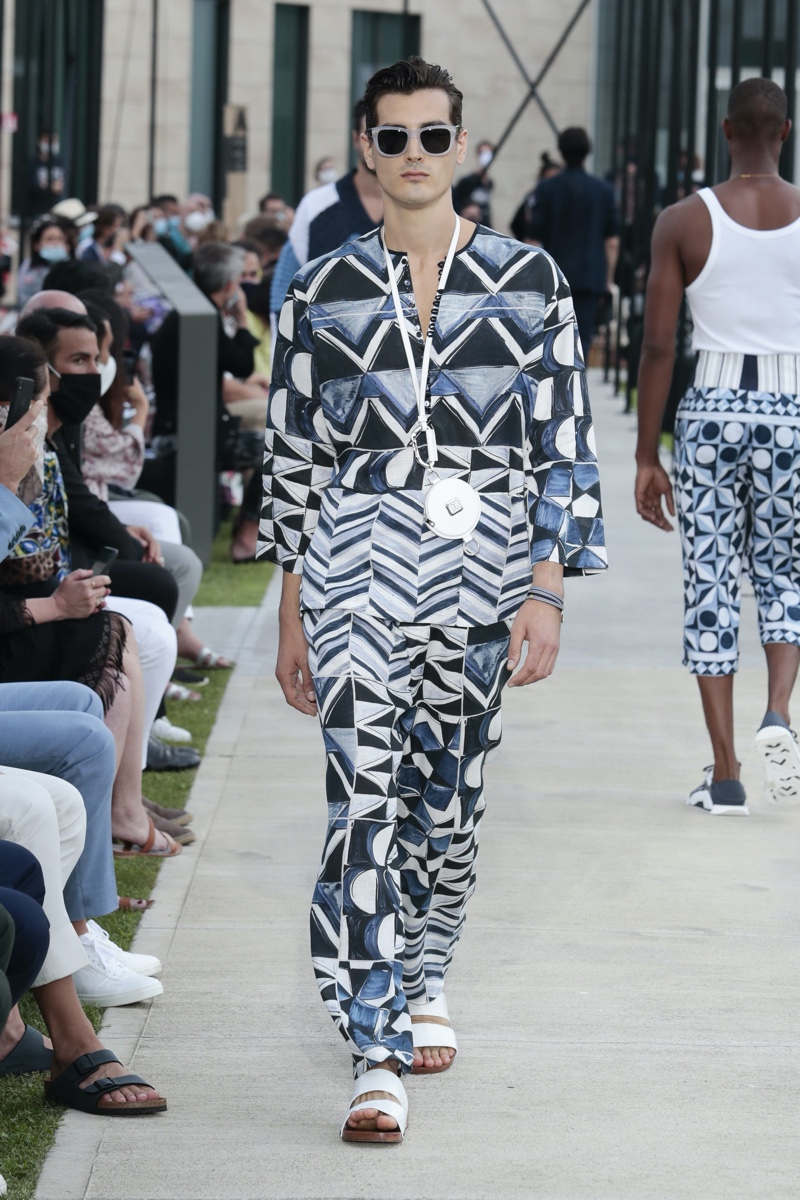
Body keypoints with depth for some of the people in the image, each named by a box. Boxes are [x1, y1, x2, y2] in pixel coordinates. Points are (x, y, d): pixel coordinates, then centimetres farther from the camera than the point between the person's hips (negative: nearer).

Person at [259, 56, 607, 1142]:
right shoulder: (322, 291, 4)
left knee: (449, 790, 12)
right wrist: (292, 615, 7)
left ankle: (422, 980, 37)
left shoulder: (529, 280, 3)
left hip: (487, 561, 1)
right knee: (365, 797, -12)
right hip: (359, 563, -1)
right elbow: (292, 459, 8)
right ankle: (379, 1054, -13)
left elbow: (564, 450, 1)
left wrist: (547, 591, -8)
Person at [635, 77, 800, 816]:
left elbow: (658, 347, -4)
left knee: (711, 588, 6)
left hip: (712, 409, -1)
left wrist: (646, 457, 3)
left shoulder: (682, 222, -3)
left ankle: (725, 775, 5)